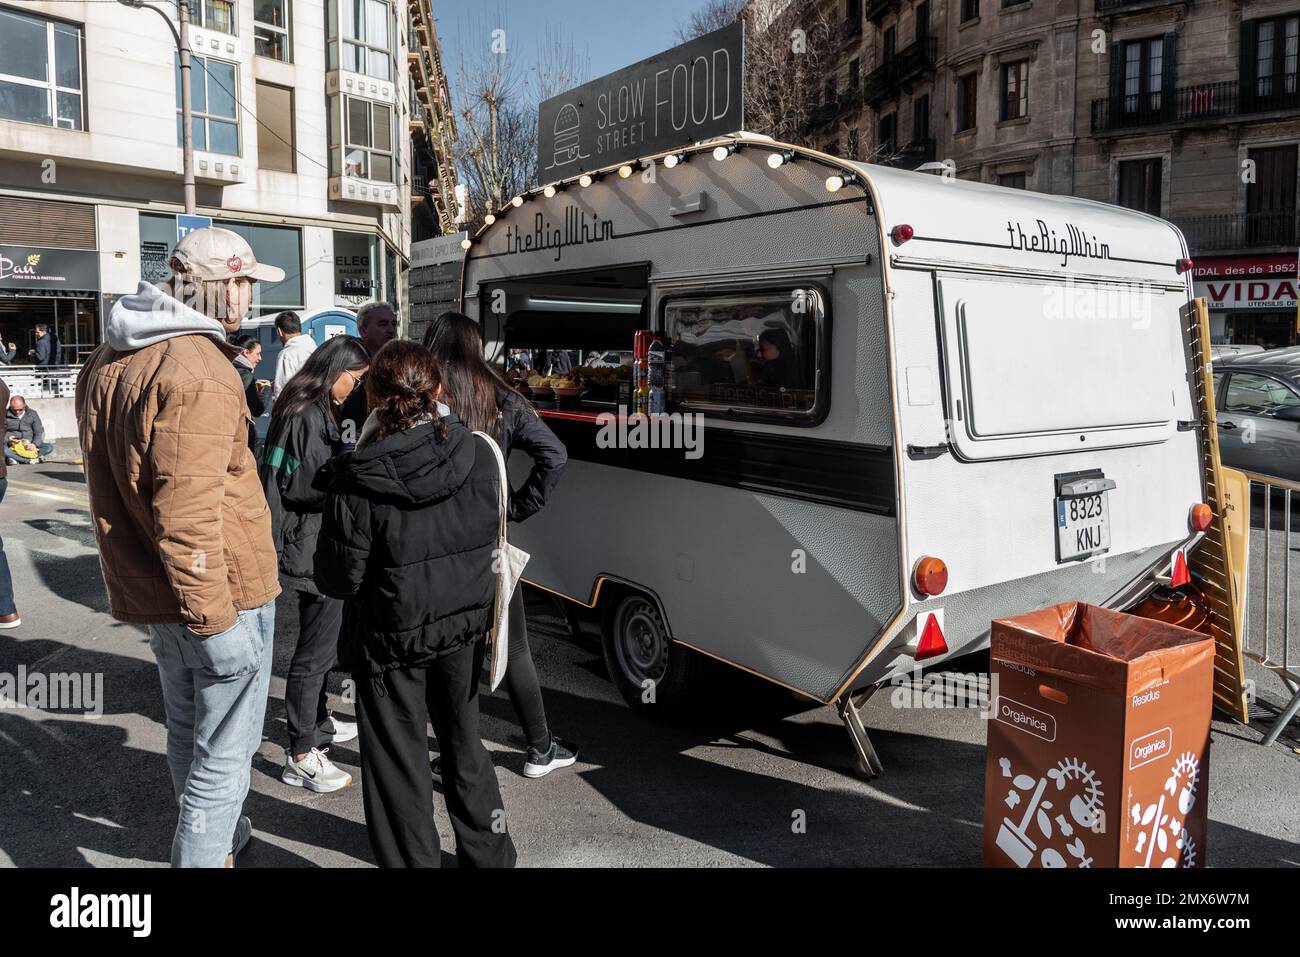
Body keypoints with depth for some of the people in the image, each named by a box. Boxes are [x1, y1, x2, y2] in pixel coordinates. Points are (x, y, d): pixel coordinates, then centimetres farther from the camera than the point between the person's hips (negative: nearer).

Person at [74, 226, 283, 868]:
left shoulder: (109, 360, 10)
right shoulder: (200, 371, -22)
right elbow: (188, 512, -28)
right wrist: (216, 618, -24)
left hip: (149, 592, 10)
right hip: (218, 587, -10)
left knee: (187, 730, 25)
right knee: (224, 750, 4)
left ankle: (216, 833, 46)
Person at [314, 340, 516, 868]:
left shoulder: (358, 482, -21)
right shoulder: (478, 455, -10)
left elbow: (338, 579, -13)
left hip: (392, 642, -5)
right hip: (464, 629, 5)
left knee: (400, 766, 13)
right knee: (464, 746, 24)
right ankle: (489, 854, 39)